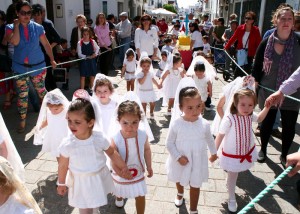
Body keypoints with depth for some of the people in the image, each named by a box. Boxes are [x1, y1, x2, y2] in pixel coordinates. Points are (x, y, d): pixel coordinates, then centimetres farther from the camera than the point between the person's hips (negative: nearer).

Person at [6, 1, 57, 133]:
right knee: (22, 96, 4)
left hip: (38, 66, 0)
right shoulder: (11, 27, -3)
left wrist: (52, 59, 0)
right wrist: (17, 25, -14)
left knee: (41, 91, 12)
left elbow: (46, 44, 5)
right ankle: (22, 122, 17)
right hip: (20, 68, 0)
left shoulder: (37, 27, -1)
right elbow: (15, 42, -23)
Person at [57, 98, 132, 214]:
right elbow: (63, 165, -8)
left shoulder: (99, 138, -22)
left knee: (97, 203, 27)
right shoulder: (67, 144, -24)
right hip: (81, 182, -1)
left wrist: (124, 168, -4)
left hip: (99, 178, 1)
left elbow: (112, 153, -4)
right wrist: (61, 184, 3)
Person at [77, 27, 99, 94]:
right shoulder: (80, 43, -8)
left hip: (92, 60, 2)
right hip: (84, 61, -2)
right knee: (83, 76, 1)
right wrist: (87, 57, -21)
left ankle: (91, 89, 26)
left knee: (92, 75, 9)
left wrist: (95, 54, -5)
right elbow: (79, 54, -10)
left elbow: (97, 48, 14)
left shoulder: (93, 41, -2)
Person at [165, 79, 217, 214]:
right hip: (181, 161, 1)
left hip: (197, 162, 0)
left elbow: (209, 139, 2)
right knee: (179, 180, 29)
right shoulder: (176, 124, -25)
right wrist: (178, 157, -25)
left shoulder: (204, 124, -19)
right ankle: (180, 194, 64)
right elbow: (169, 143, -14)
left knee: (195, 185, 14)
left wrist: (213, 153, 17)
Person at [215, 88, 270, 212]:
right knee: (232, 176, 13)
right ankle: (231, 199, 34)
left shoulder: (250, 116, -12)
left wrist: (267, 107, 0)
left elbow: (259, 119, 13)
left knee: (234, 173, 23)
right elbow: (220, 136, -22)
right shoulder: (229, 119, -31)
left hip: (247, 151, 5)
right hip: (232, 154, -5)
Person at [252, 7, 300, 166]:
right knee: (267, 122, 14)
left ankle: (284, 155, 31)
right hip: (268, 92, 0)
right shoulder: (266, 43, -5)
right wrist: (254, 81, -9)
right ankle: (263, 150, 37)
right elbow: (257, 66, 2)